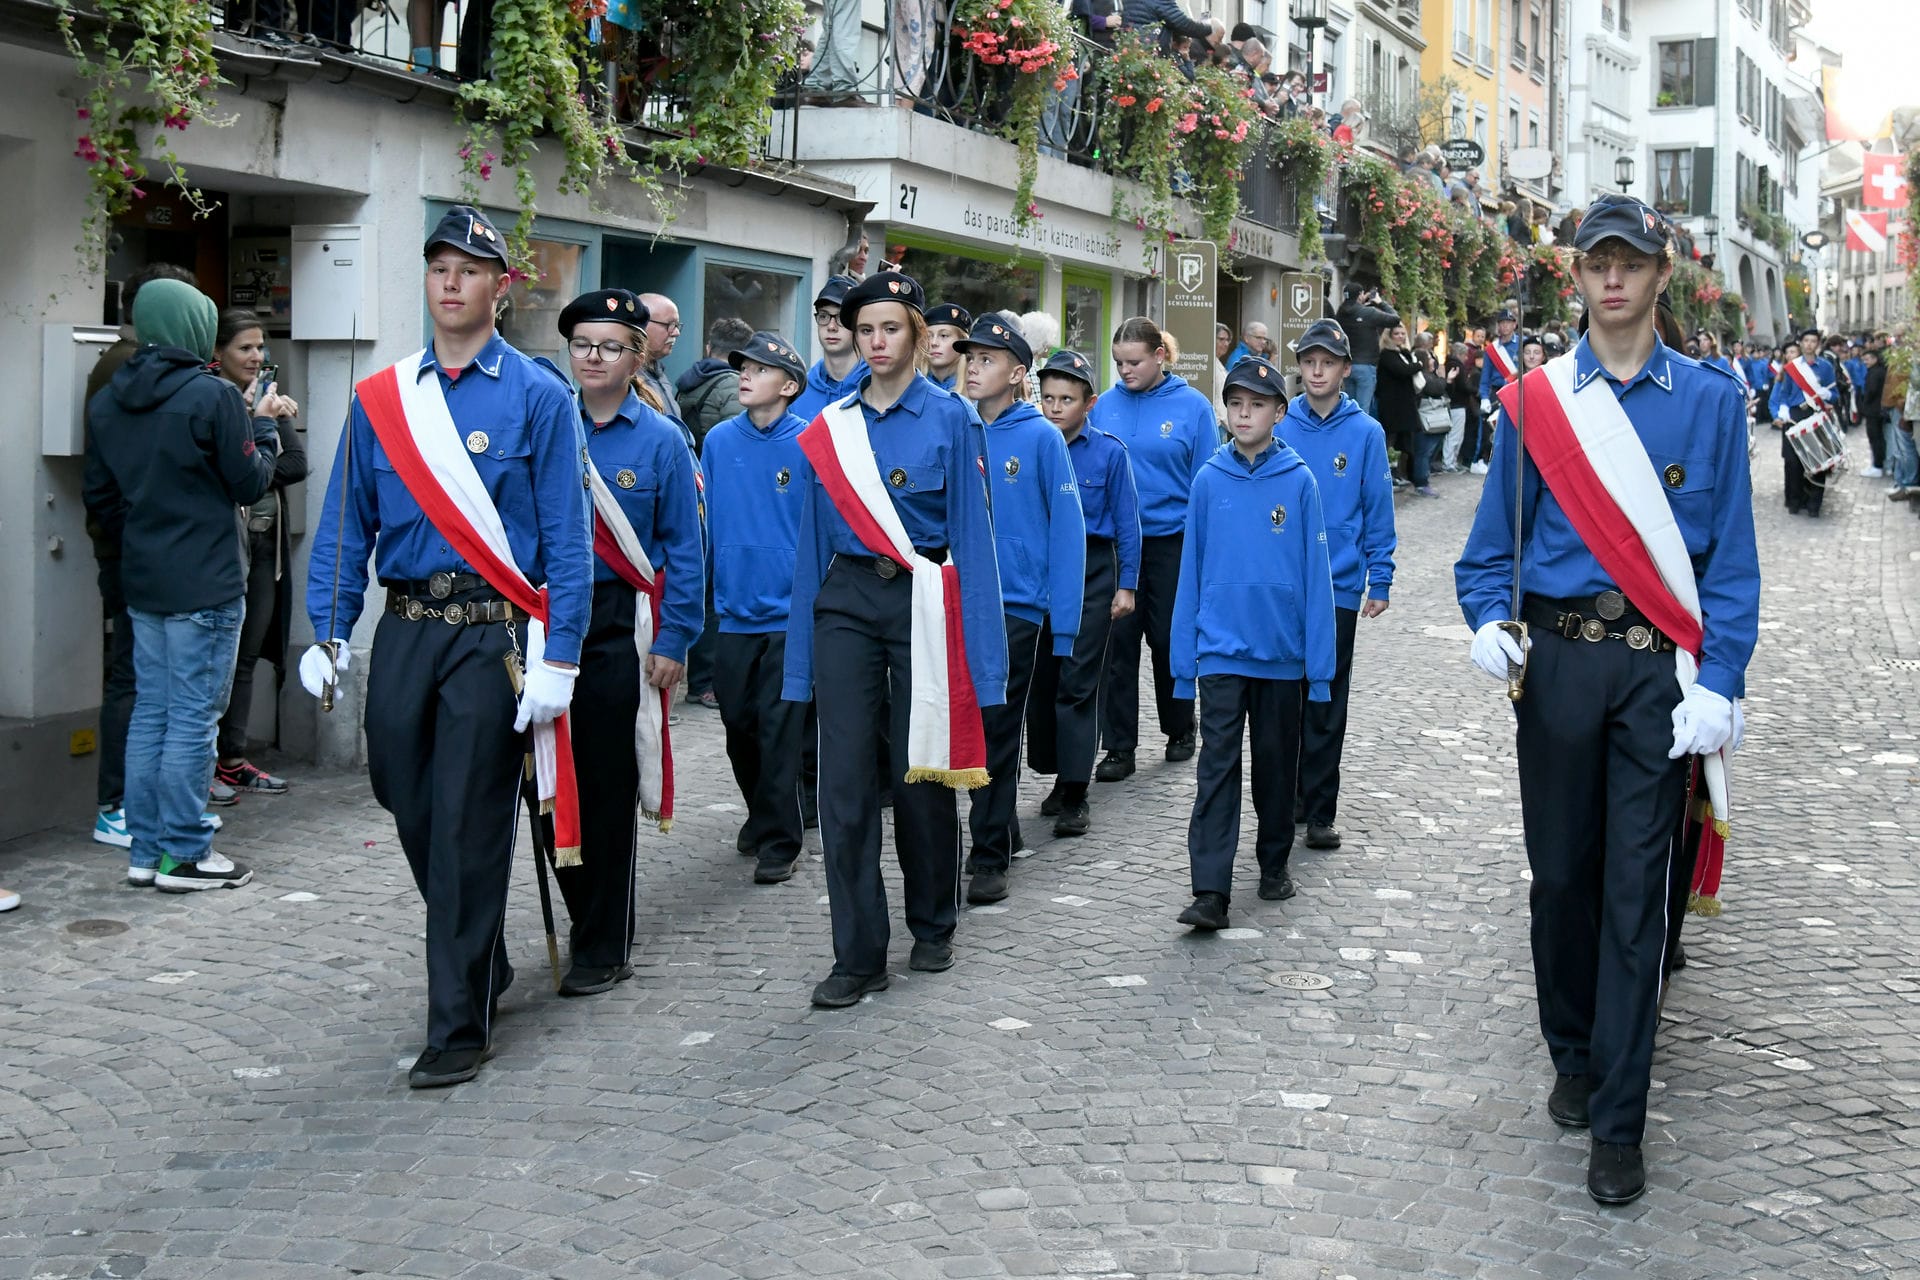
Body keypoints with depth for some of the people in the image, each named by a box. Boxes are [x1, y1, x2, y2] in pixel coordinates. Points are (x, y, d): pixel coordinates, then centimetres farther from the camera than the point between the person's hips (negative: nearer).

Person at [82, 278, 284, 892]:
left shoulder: (106, 401, 8)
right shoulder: (213, 396, -14)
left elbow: (98, 495, 13)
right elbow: (250, 484, -8)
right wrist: (265, 426, 7)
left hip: (142, 584, 7)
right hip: (206, 585, -7)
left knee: (150, 712, 12)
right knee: (194, 717, -1)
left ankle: (146, 851, 16)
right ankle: (184, 854, 3)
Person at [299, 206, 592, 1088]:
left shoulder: (538, 397, -2)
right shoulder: (379, 399, 9)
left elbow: (565, 536, -4)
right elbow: (346, 526, 11)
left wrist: (557, 660, -10)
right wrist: (327, 635, 1)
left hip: (492, 633, -4)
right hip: (405, 630, 4)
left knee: (469, 830, -3)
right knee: (410, 812, 13)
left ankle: (459, 1029, 7)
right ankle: (484, 965, 36)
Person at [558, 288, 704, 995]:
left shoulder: (661, 440, 0)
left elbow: (683, 550, -1)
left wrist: (673, 640, -7)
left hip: (620, 626, -3)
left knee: (608, 785, 2)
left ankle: (604, 949, 11)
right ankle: (584, 916, 26)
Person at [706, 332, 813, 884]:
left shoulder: (809, 444, -7)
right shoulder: (720, 440, 4)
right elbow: (708, 520, 11)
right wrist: (712, 583, 10)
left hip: (789, 609, -4)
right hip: (734, 606, 4)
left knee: (780, 728, -2)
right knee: (738, 722, 13)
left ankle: (778, 841, 7)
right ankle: (762, 814, 33)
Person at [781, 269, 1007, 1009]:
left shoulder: (948, 418, -1)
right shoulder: (828, 429, 7)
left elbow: (970, 530, -3)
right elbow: (814, 540, 10)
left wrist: (979, 654, -9)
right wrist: (802, 658, 7)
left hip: (923, 606, -2)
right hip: (846, 604, 2)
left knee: (922, 774, 6)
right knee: (845, 781, -2)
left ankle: (933, 927, 28)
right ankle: (858, 955, 6)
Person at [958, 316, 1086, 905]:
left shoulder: (1041, 438, -6)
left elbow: (1067, 529, -6)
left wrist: (1064, 622, -10)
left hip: (1016, 606, -4)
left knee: (997, 732, 1)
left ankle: (991, 857, 10)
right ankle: (1001, 832, 30)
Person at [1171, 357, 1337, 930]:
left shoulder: (1299, 481, -3)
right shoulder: (1209, 479, 0)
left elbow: (1315, 572, -2)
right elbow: (1191, 568, 4)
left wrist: (1319, 662, -3)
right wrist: (1185, 655, 2)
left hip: (1282, 650, 0)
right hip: (1221, 647, 0)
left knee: (1276, 760, 13)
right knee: (1217, 765, -6)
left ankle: (1274, 862, 32)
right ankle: (1210, 891, -9)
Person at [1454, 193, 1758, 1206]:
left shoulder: (1709, 400, 2)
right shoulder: (1535, 401, 4)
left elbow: (1731, 561, 1)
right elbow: (1492, 545, 10)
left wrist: (1717, 687, -9)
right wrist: (1488, 620, -10)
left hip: (1660, 665, -1)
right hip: (1556, 657, 1)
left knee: (1635, 886, -1)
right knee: (1560, 872, 10)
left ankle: (1617, 1124, 6)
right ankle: (1574, 1057, 32)